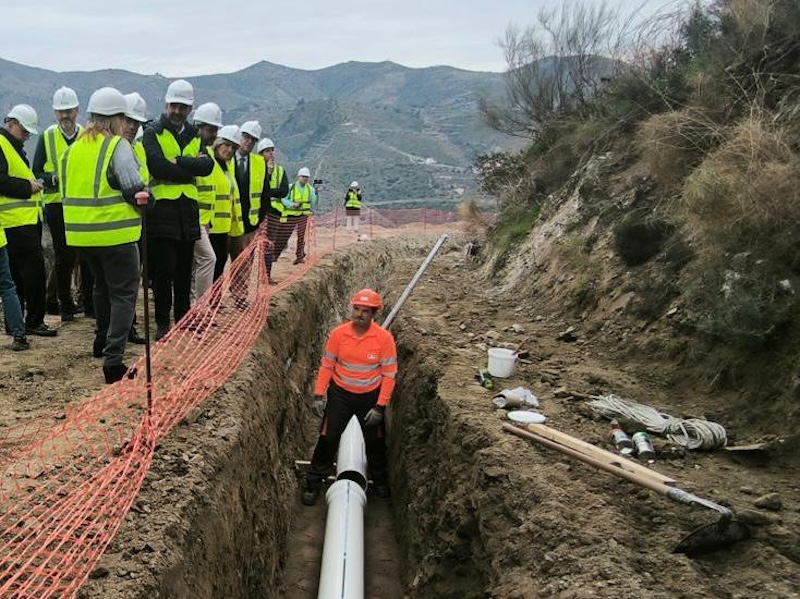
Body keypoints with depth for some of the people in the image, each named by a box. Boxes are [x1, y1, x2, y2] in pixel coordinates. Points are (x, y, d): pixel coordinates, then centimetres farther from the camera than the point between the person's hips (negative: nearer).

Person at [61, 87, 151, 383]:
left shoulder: (73, 148, 9)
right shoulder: (118, 146, -12)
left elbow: (68, 189, 15)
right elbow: (137, 190, -17)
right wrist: (145, 199, 2)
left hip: (80, 233, 7)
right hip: (115, 233, -7)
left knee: (103, 286, 27)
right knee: (123, 293, 0)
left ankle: (102, 341, 41)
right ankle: (113, 360, -9)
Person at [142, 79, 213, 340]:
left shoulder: (194, 135, 15)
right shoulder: (153, 132, -1)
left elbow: (207, 165, -3)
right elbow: (157, 167, -18)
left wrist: (178, 161, -15)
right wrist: (191, 167, -10)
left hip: (188, 208, 5)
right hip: (162, 208, -5)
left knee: (184, 268, 12)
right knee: (164, 268, -5)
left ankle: (183, 318, 23)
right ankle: (162, 323, 5)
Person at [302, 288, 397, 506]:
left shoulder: (384, 338, -18)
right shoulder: (338, 333, -13)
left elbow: (389, 374, -12)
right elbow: (326, 365, -2)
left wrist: (380, 407, -13)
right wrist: (319, 395, -6)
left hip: (371, 396, 0)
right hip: (340, 394, 0)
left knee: (374, 441, 17)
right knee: (327, 438, 3)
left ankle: (380, 480, 42)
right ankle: (314, 482, 21)